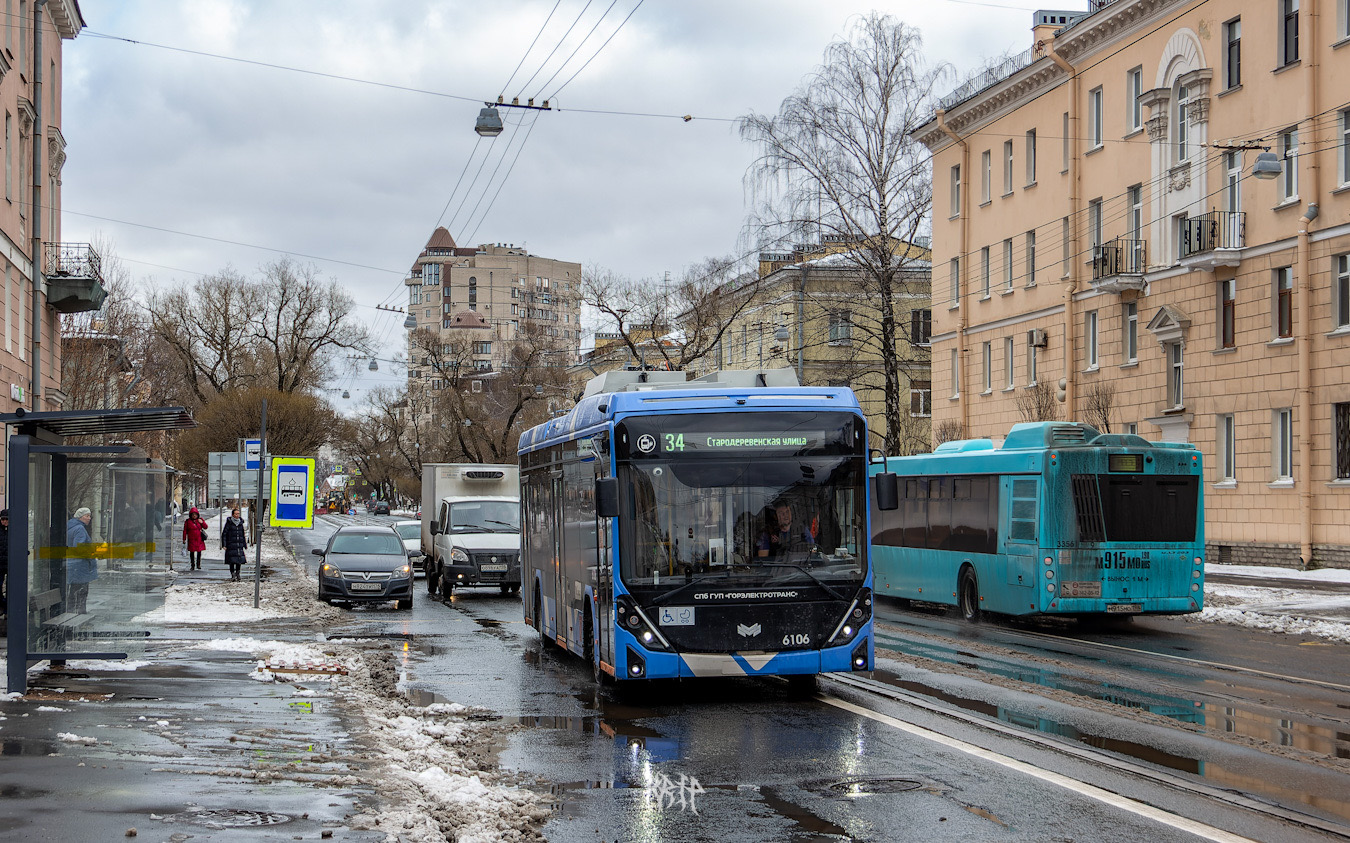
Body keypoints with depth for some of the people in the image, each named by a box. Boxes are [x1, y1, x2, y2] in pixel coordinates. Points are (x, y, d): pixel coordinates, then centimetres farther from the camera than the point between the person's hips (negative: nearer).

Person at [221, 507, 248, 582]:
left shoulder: (240, 523, 11)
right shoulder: (229, 523, -3)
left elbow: (243, 534, 19)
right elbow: (224, 534, -3)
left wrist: (245, 545, 18)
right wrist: (224, 545, -9)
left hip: (239, 545, 4)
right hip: (231, 545, -4)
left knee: (240, 560, 0)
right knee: (232, 560, -5)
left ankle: (237, 574, 17)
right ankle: (233, 575, 3)